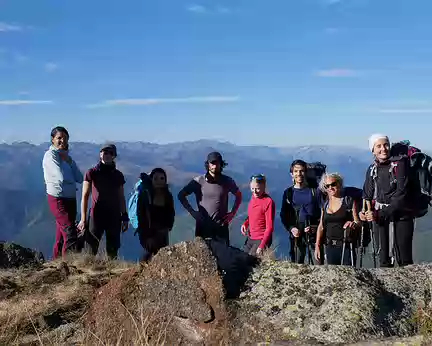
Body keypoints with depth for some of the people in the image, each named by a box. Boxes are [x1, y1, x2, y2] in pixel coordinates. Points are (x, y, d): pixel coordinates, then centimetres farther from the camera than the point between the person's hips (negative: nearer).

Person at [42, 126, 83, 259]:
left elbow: (80, 178, 4)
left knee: (61, 237, 11)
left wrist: (69, 161, -5)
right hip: (58, 198, -8)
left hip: (70, 198, 8)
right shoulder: (50, 155, -8)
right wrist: (73, 179, 0)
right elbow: (62, 177, -21)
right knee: (70, 234, -13)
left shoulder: (67, 156, 15)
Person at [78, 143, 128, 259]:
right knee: (91, 250, -8)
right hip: (96, 215, -3)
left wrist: (124, 217, 11)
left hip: (114, 216, 3)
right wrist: (83, 219, -6)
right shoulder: (92, 173, 0)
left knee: (113, 251, 7)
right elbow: (85, 196, -1)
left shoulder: (118, 175, 10)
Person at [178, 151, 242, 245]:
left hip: (221, 226, 1)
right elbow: (181, 195, 3)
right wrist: (192, 212, -4)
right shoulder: (198, 181, -6)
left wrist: (233, 213, 6)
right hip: (203, 226, -1)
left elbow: (238, 195, 17)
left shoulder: (227, 181, -1)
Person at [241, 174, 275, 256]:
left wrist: (262, 246, -21)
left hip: (261, 239, -7)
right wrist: (245, 224, 0)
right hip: (250, 238, 7)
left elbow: (269, 227, -17)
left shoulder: (268, 201, -18)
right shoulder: (253, 197, 3)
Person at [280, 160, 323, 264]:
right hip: (296, 235, 2)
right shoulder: (288, 193, 11)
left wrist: (316, 226, -13)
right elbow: (283, 215, 10)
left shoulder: (315, 191, 5)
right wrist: (291, 228, -6)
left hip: (314, 234, -2)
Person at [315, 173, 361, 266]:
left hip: (346, 246, -4)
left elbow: (358, 222, -1)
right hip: (330, 247, 4)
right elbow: (321, 226, 14)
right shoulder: (325, 205, 14)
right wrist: (317, 245, 8)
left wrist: (354, 224, -24)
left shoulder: (350, 201, 1)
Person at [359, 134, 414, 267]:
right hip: (379, 217, 4)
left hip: (400, 216, -4)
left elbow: (401, 195, -14)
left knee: (404, 260, -3)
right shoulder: (372, 169, 9)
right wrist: (364, 212, -6)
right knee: (384, 259, 7)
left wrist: (381, 214, -18)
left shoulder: (400, 163, -7)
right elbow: (367, 195, 14)